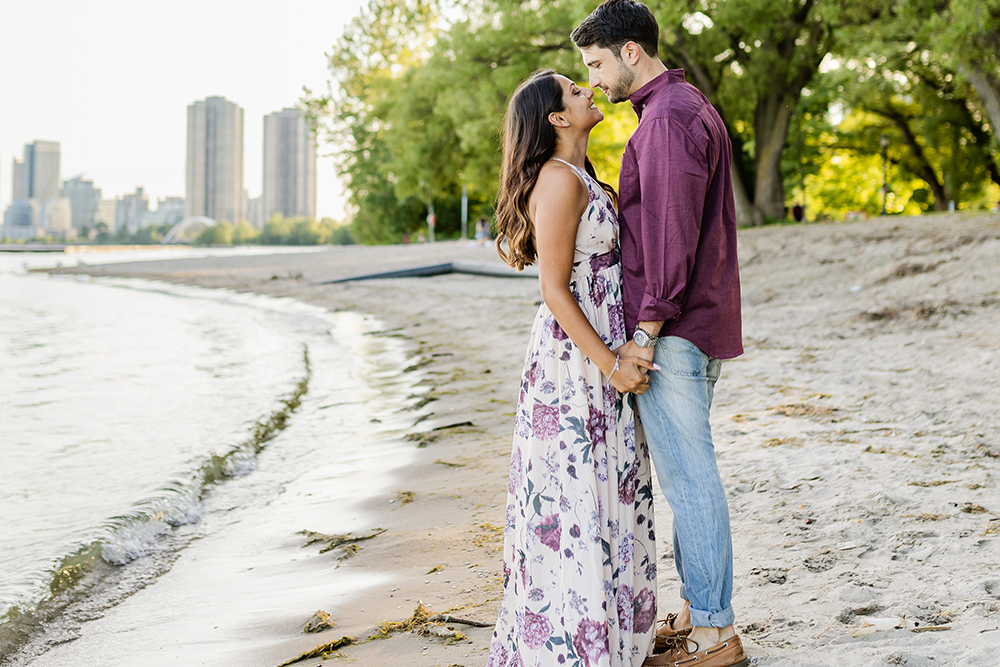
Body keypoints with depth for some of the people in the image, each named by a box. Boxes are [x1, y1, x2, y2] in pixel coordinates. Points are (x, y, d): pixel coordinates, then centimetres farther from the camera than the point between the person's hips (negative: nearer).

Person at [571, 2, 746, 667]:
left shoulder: (667, 118, -14)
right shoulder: (692, 107, 20)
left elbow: (671, 232, -21)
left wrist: (645, 332, -20)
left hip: (671, 329, -11)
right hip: (703, 322, 11)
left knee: (687, 475, -5)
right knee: (687, 471, 15)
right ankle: (699, 610, 23)